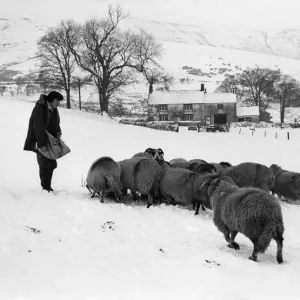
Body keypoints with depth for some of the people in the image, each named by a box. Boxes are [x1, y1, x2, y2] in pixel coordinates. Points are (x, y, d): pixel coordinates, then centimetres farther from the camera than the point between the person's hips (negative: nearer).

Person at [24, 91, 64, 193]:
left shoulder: (54, 110, 10)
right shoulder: (39, 109, -18)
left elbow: (56, 124, 23)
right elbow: (39, 127, -24)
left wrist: (58, 132, 1)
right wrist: (42, 144, -27)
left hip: (50, 141, 8)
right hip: (40, 142, -8)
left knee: (52, 164, 10)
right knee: (45, 165, -8)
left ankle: (47, 186, 22)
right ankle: (46, 188, 0)